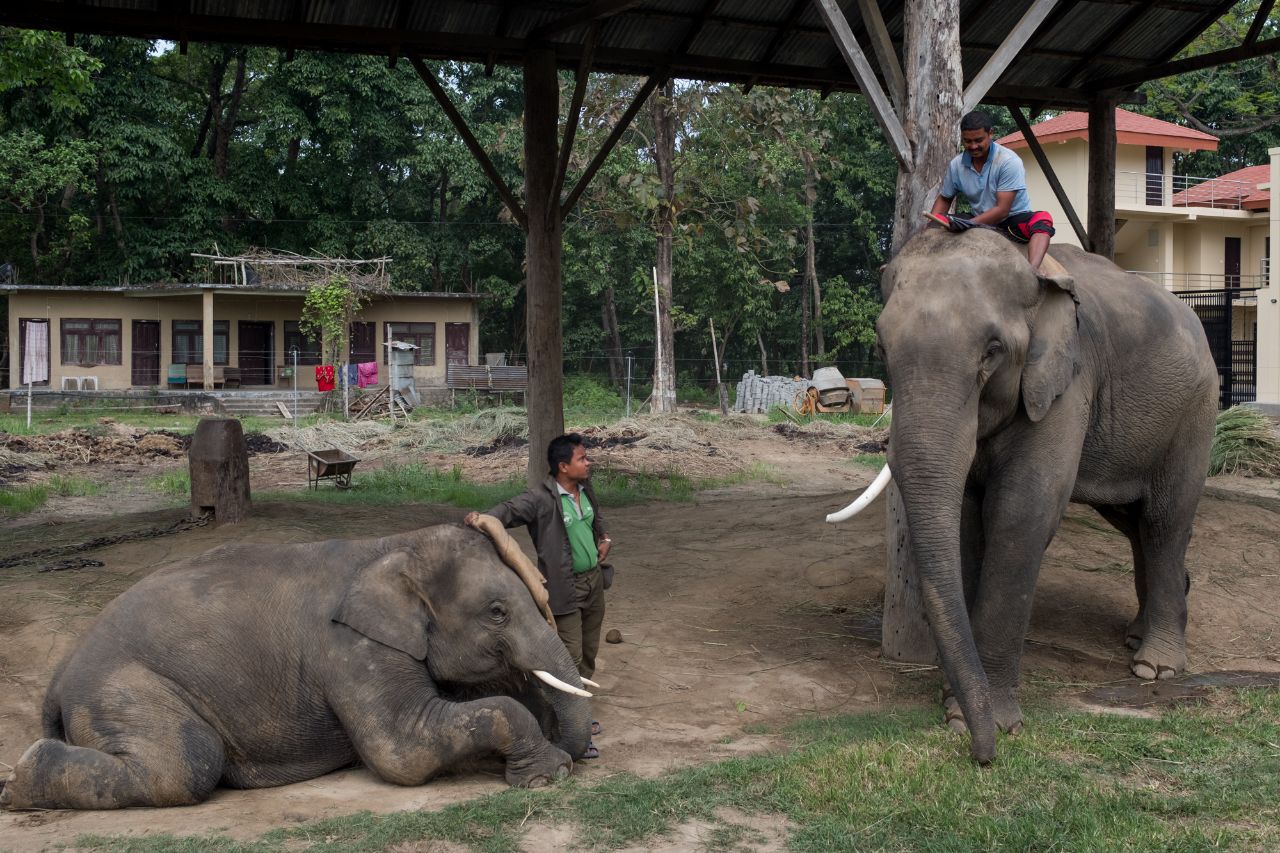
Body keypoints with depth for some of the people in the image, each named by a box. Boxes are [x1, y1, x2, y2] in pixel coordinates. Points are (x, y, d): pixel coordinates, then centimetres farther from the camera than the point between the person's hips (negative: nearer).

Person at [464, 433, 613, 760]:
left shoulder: (585, 489, 4)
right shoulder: (540, 498, -20)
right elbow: (510, 509, -35)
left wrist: (604, 538, 9)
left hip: (594, 580, 8)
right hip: (565, 588, -8)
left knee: (588, 653, 18)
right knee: (570, 657, -8)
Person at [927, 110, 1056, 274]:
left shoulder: (1009, 161, -19)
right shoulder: (957, 165, -3)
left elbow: (1002, 210, -24)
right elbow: (944, 199, 12)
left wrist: (969, 224, -36)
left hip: (1014, 220, -5)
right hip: (980, 222, 6)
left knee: (1041, 219, -38)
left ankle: (1033, 270, -61)